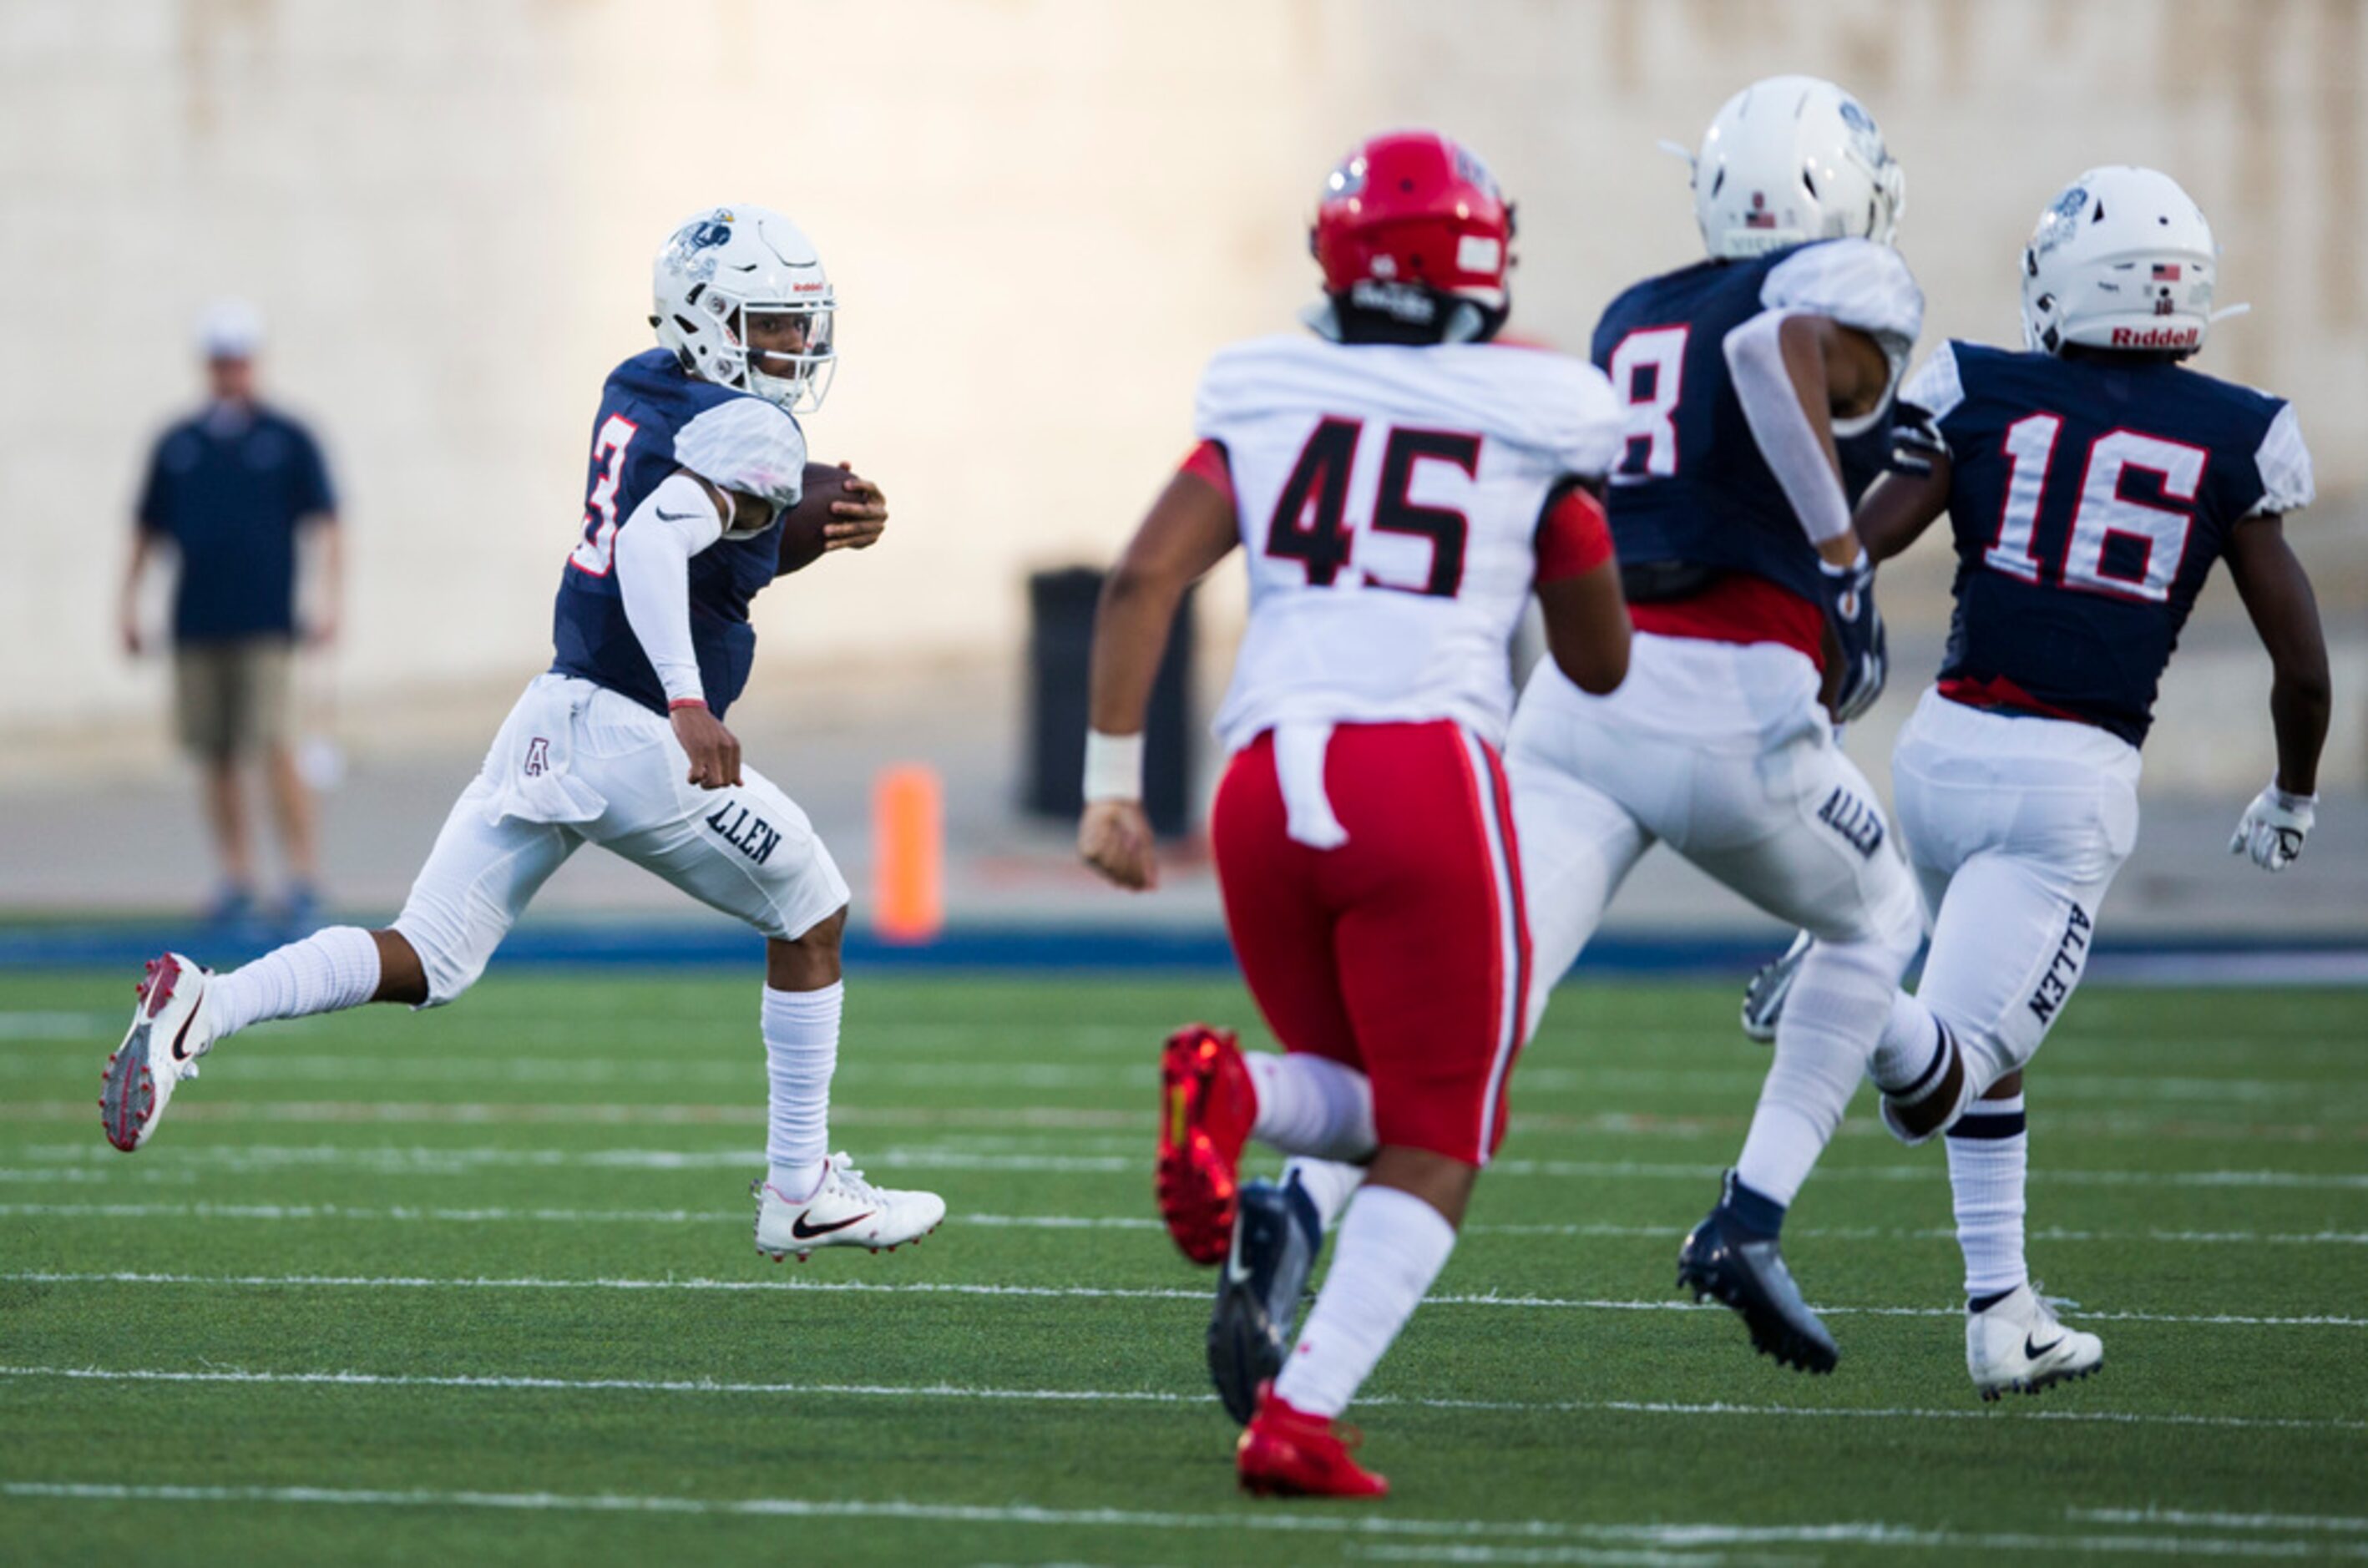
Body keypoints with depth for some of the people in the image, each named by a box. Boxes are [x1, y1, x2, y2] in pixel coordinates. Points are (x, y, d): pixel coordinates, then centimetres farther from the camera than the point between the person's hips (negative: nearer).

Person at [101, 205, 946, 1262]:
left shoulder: (635, 389, 14)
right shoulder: (751, 433, -13)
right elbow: (655, 544, -31)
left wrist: (820, 530, 16)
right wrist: (689, 705, -38)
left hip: (552, 718, 7)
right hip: (640, 744, -7)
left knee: (423, 964, 8)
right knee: (810, 917, 15)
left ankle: (204, 1006, -15)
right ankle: (800, 1193, 19)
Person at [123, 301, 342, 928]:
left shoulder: (288, 440, 5)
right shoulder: (177, 445, 12)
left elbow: (325, 524, 2)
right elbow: (148, 531, 17)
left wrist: (328, 599, -9)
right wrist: (130, 603, 11)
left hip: (264, 623, -3)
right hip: (196, 627, 3)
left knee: (276, 748, -13)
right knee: (215, 756, 4)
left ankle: (304, 876, -12)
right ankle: (235, 876, 13)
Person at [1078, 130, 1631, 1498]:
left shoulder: (1268, 398, 14)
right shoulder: (1536, 422, 9)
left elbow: (1145, 578, 2)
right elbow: (1601, 663, 17)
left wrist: (1114, 785, 4)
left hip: (1267, 780, 3)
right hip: (1431, 766, -3)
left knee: (1371, 1111, 21)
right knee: (1435, 1147, 6)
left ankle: (1234, 1090, -14)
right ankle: (1300, 1420, -13)